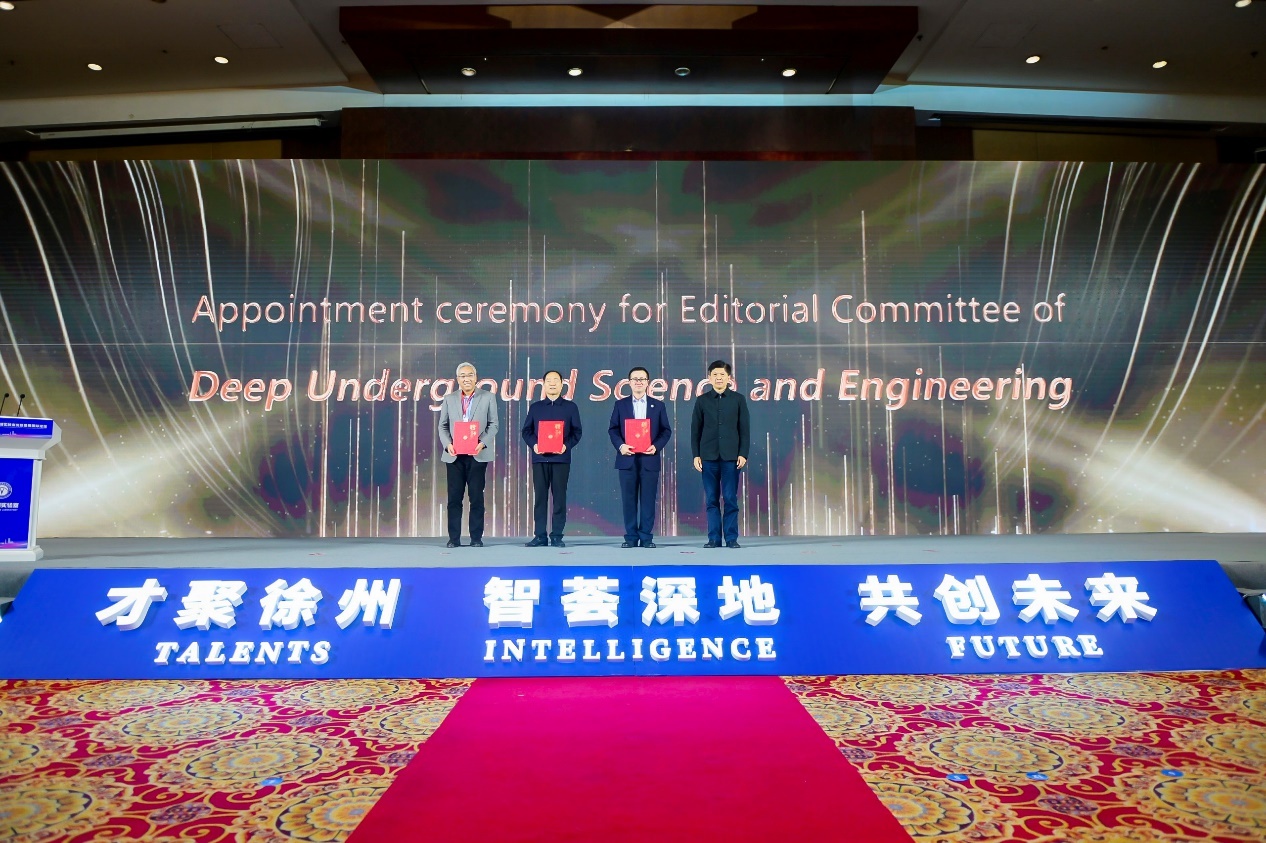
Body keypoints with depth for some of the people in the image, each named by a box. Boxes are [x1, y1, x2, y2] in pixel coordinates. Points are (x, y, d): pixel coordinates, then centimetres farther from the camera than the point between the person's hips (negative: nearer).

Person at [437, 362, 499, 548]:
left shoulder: (488, 397, 6)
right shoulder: (449, 399, 12)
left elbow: (493, 424, 3)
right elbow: (443, 426, 10)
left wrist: (483, 443, -12)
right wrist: (447, 444, -7)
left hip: (478, 454, -2)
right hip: (454, 455, 2)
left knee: (476, 497, 0)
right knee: (454, 497, 2)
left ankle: (476, 538, 6)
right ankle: (454, 538, 7)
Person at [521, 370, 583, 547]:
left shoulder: (570, 407, 8)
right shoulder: (535, 407, 12)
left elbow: (576, 432, 4)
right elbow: (526, 431, 10)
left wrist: (566, 445, -13)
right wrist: (533, 445, -9)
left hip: (561, 458, -1)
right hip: (539, 458, 2)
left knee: (559, 497, -2)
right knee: (540, 497, 2)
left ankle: (557, 536, 3)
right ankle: (540, 536, 6)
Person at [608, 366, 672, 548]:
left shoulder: (658, 405, 10)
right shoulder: (620, 405, 9)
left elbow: (666, 430, 7)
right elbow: (613, 429, 6)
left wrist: (656, 446, -10)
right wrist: (620, 445, -12)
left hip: (649, 459, 0)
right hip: (627, 458, 0)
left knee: (648, 499, 1)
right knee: (629, 499, 2)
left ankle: (646, 537, 7)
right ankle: (631, 537, 8)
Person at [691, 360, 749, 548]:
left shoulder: (738, 399, 5)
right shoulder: (702, 400, 7)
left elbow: (744, 429, 4)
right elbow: (695, 430, 7)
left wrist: (743, 454, -4)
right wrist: (695, 455, 1)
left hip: (731, 456, -1)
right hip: (709, 456, 1)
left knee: (730, 499, 0)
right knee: (712, 499, 3)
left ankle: (731, 538, 6)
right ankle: (713, 538, 9)